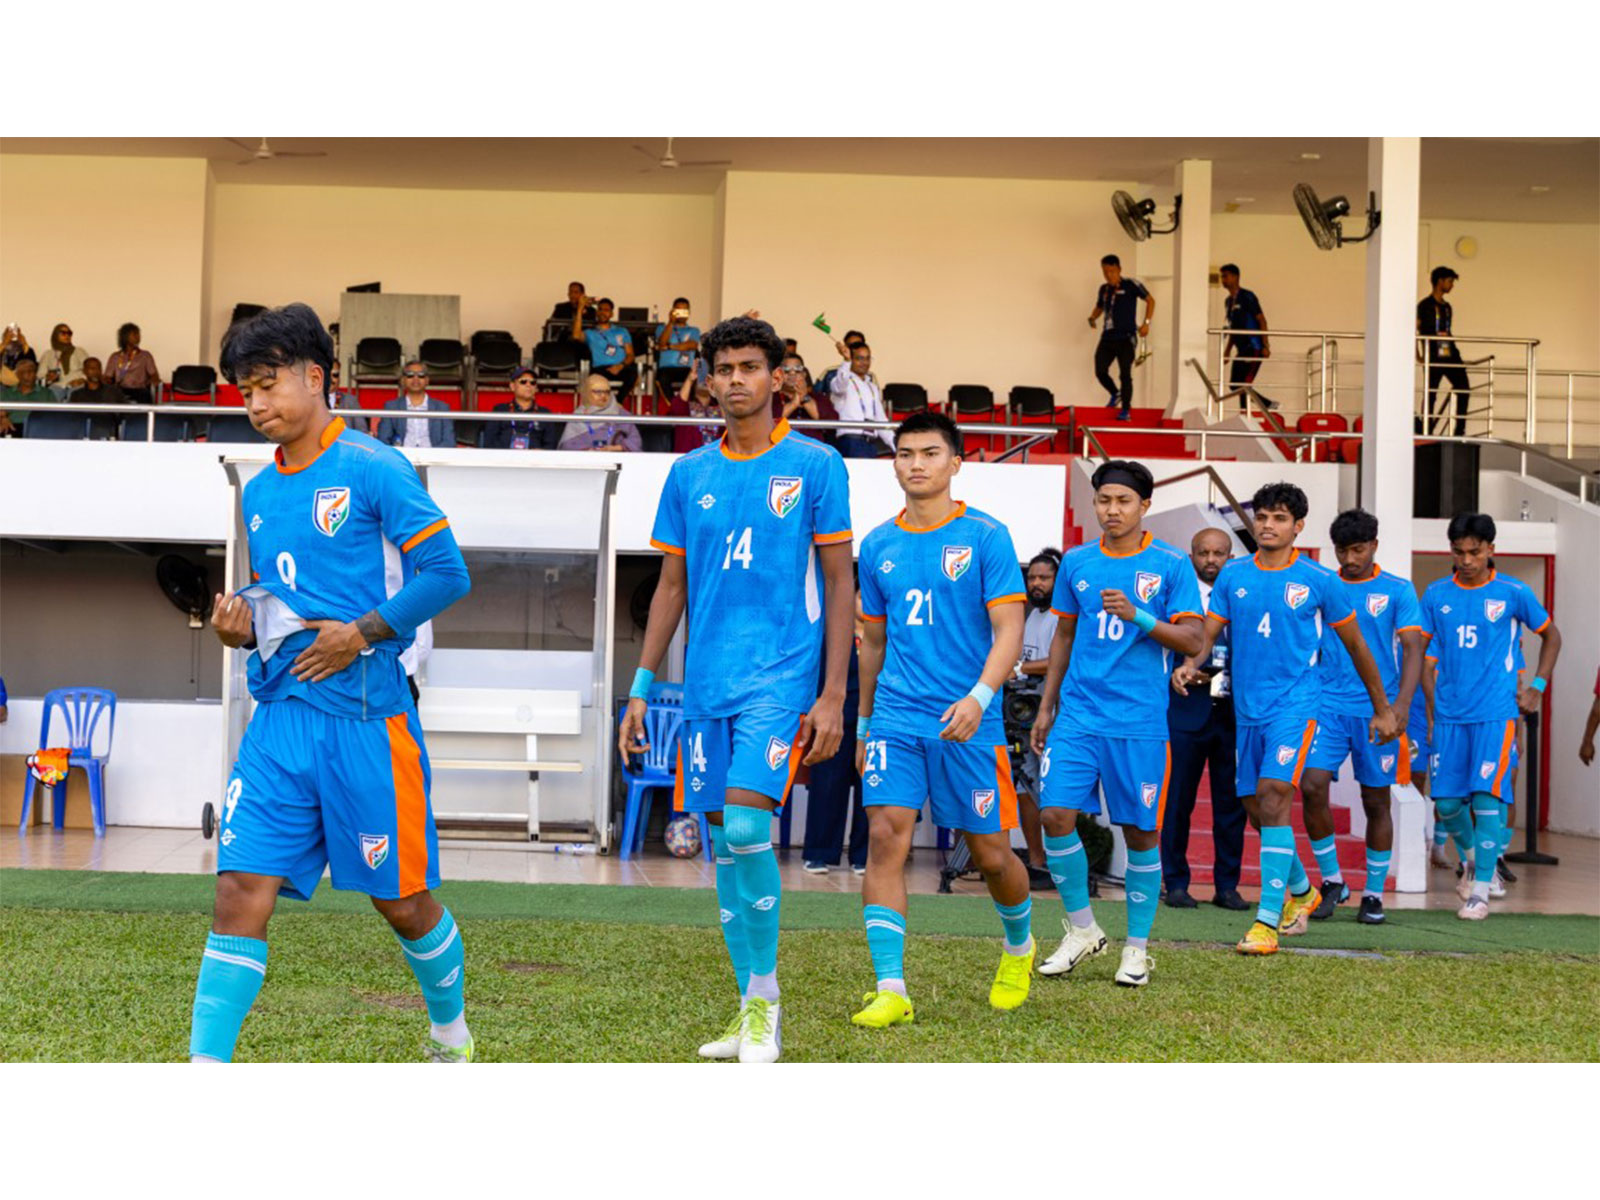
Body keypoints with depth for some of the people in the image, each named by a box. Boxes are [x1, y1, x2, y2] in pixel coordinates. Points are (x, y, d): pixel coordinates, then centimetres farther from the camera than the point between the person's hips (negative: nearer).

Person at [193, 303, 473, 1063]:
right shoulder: (260, 492, 15)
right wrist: (242, 622, 3)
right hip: (279, 716, 5)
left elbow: (446, 572, -10)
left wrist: (362, 633, -17)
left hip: (364, 715, -5)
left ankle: (451, 1035, 33)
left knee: (402, 900, 8)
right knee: (242, 892, -7)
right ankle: (206, 1069, -8)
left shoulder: (373, 470, -7)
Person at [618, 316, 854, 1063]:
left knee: (745, 826, -19)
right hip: (706, 684, 5)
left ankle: (764, 995, -4)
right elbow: (671, 586, 15)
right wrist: (641, 688, 10)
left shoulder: (814, 465, -1)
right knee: (723, 842, 7)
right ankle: (753, 1012, 17)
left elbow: (838, 583, -1)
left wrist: (833, 695, -7)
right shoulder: (689, 475, 10)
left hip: (781, 675, -5)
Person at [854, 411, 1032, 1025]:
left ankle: (1019, 945, 36)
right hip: (896, 719, 3)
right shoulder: (878, 545, 9)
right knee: (885, 836, -13)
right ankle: (891, 989, -12)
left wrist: (978, 697, -24)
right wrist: (864, 723, 20)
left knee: (991, 854, 5)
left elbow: (1009, 631, -9)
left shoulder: (985, 536, -4)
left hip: (969, 723, -3)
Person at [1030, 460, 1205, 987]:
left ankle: (1137, 948, 16)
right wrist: (1045, 705, 16)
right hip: (1077, 713, 3)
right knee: (1056, 814, -9)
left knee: (1141, 831, 2)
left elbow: (1193, 640, -5)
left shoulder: (1171, 565, -1)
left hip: (1140, 721, -3)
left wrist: (1137, 615, -18)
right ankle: (1082, 930, 10)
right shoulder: (1076, 562, 9)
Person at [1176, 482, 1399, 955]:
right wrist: (1192, 663, -18)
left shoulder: (1319, 581, -2)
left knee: (1273, 799, -19)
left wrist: (1382, 709, 12)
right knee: (1255, 808, 11)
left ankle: (1268, 920, -19)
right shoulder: (1233, 575, 6)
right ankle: (1301, 891, 36)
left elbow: (1355, 646, 7)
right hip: (1248, 707, 5)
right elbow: (1209, 631, 6)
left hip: (1295, 702, -5)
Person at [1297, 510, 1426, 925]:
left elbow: (1413, 649, -3)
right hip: (1328, 704, 1)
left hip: (1378, 710, -1)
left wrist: (1401, 704, -16)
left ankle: (1374, 893, 17)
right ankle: (1331, 880, 3)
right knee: (1312, 786, -13)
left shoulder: (1398, 590, 2)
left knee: (1376, 801, 4)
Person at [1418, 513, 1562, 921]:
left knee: (1487, 796, -13)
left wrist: (1537, 686, 5)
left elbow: (1551, 635, 13)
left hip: (1496, 713, -3)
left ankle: (1481, 889, -5)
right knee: (1446, 802, 2)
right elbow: (1423, 649, 14)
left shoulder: (1514, 593, -1)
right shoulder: (1436, 594, 6)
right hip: (1450, 714, 3)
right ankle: (1473, 855, 32)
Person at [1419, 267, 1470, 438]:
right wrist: (1418, 354, -14)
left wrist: (1453, 350, 19)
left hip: (1449, 354, 7)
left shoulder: (1447, 307, 18)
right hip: (1433, 357, -7)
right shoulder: (1425, 305, -5)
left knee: (1464, 388, 0)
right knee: (1431, 393, -3)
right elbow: (1414, 330, -9)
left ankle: (1460, 430, 7)